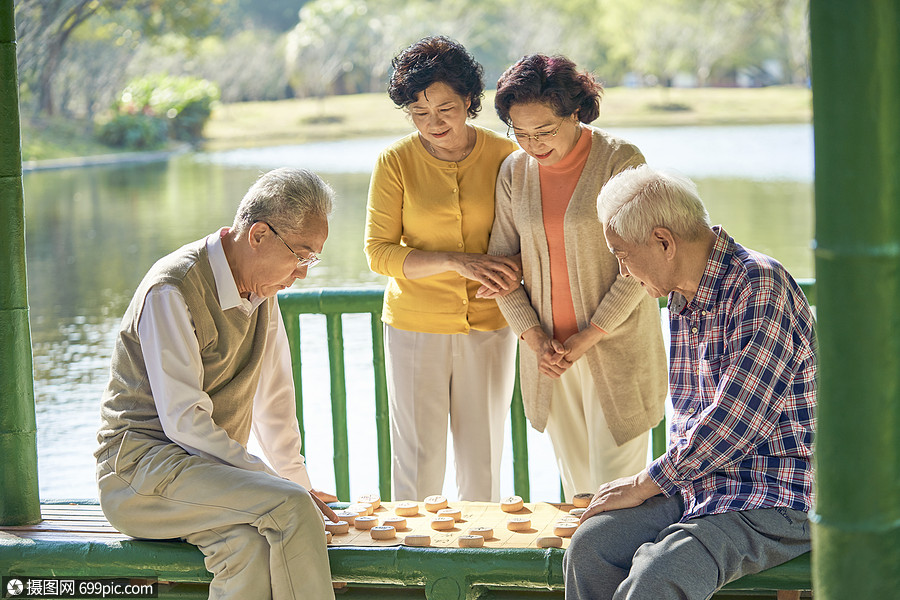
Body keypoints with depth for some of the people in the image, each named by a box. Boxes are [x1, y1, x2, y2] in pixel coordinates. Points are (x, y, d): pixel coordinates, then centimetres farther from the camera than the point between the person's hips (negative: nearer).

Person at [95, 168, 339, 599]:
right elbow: (183, 422, -20)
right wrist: (286, 488, -21)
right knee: (289, 508, -30)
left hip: (211, 469, 7)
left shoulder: (262, 291, 10)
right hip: (140, 465, -7)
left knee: (249, 544, -26)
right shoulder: (172, 291, -16)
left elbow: (274, 401, 21)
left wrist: (298, 482, 16)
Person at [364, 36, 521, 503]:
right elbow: (379, 253, -5)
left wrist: (511, 270, -14)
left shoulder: (503, 155, -2)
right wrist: (456, 262, -19)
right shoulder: (396, 161, -5)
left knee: (483, 464, 8)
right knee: (418, 465, 2)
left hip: (489, 327, 1)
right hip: (415, 326, -1)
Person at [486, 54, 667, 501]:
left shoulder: (620, 161, -10)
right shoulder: (514, 171, 5)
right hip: (549, 352, 4)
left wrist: (590, 336, -14)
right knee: (575, 490, 9)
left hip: (616, 345, -4)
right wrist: (533, 338, -4)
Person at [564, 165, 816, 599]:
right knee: (591, 546, -15)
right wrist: (669, 475, 6)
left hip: (773, 498, -8)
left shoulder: (759, 285, -16)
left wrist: (644, 484, -12)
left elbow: (734, 421, -21)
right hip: (699, 484, 8)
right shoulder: (682, 302, 15)